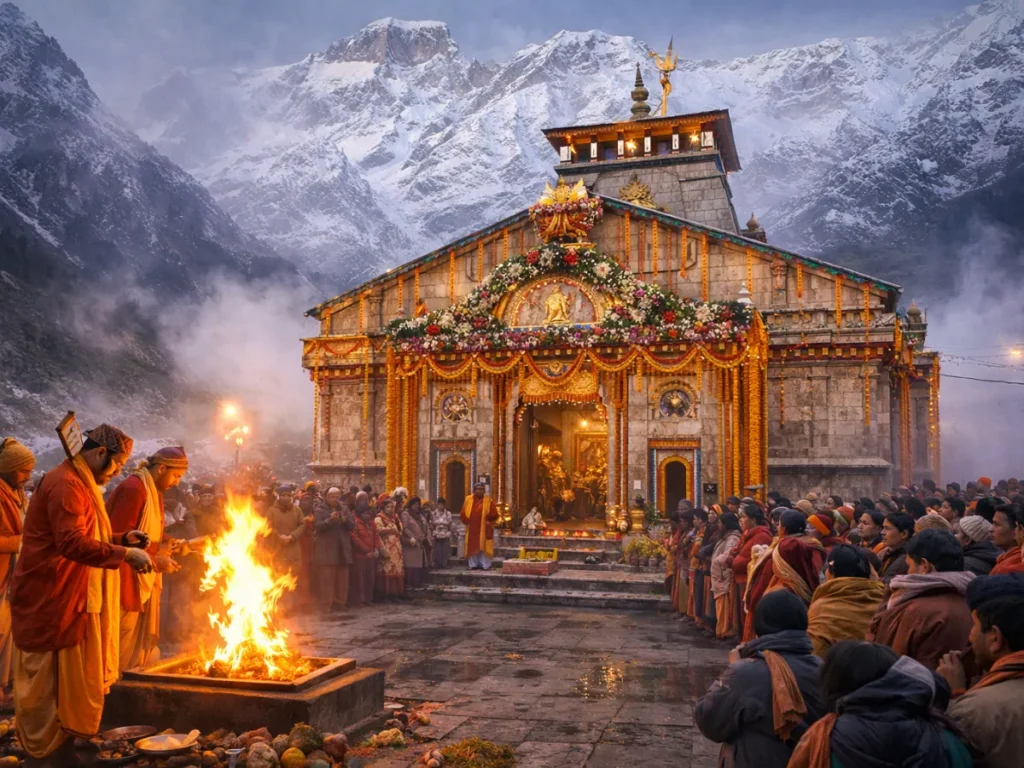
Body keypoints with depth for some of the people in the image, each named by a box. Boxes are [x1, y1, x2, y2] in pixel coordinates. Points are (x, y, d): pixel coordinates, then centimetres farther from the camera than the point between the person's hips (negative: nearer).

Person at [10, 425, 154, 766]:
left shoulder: (79, 483, 17)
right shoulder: (65, 483, -19)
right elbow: (73, 543, -28)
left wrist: (120, 539, 11)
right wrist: (124, 554, -25)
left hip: (67, 599, 11)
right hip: (50, 600, -11)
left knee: (68, 679, 16)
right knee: (47, 681, 0)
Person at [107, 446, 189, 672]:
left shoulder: (153, 491, 13)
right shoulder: (134, 489, -19)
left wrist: (164, 545, 3)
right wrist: (155, 559, -21)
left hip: (142, 582, 10)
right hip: (126, 582, -10)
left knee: (141, 647, 15)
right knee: (125, 653, -2)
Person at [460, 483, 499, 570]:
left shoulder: (488, 500, 1)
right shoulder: (468, 500, 6)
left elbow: (494, 514, -4)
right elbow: (462, 514, 8)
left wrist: (489, 520, -17)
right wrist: (467, 521, -5)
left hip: (484, 529, -2)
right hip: (472, 529, 2)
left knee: (484, 547, -2)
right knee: (472, 547, 5)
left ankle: (486, 565, 2)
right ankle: (473, 565, 12)